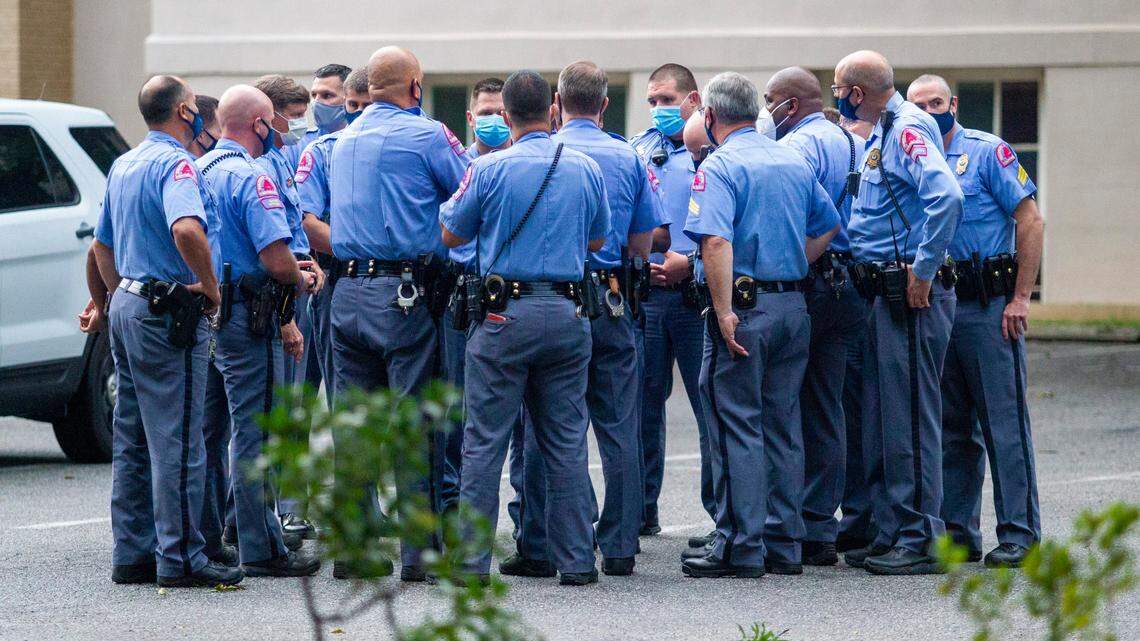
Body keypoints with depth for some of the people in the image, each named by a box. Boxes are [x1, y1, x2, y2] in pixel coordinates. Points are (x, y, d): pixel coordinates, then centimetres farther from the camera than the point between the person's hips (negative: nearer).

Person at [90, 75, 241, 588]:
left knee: (132, 439, 12)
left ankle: (131, 554, 15)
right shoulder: (174, 163, -14)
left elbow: (101, 247, 25)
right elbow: (186, 229, -33)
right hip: (168, 311, -9)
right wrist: (210, 285, -20)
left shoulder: (123, 166, 15)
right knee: (177, 440, -7)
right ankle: (180, 558, -7)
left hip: (125, 302, 10)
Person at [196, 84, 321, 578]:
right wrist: (301, 281, 0)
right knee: (253, 434, -4)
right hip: (247, 318, -9)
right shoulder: (251, 177, -15)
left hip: (206, 311, 9)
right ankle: (261, 551, -1)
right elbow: (277, 260, -23)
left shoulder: (199, 171, 13)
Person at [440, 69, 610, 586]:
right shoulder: (586, 169, 3)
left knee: (484, 442, 0)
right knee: (566, 442, 9)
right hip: (567, 315, 3)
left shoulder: (489, 169, -8)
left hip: (505, 315, -3)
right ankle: (576, 559, 10)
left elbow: (451, 235, 3)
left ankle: (471, 558, -2)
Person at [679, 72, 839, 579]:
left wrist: (725, 312, -23)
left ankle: (741, 547, -3)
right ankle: (784, 544, 15)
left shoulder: (720, 166, -10)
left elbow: (717, 241, -23)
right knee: (782, 427, 12)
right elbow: (828, 226, 22)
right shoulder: (794, 162, 13)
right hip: (793, 305, 7)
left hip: (744, 307, -7)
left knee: (736, 427, -3)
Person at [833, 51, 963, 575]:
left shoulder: (909, 129, -14)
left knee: (908, 418, -7)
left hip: (910, 296, -10)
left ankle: (920, 541, -4)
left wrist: (923, 271, -25)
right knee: (881, 419, 13)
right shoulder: (882, 132, 18)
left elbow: (946, 197, -28)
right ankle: (892, 535, 19)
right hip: (885, 295, 10)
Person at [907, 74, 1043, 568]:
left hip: (989, 305, -6)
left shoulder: (987, 152, -3)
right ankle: (958, 529, 16)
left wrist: (1020, 298, -12)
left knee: (1004, 422, -6)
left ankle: (1019, 533, -5)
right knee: (951, 427, 10)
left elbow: (1031, 222, -7)